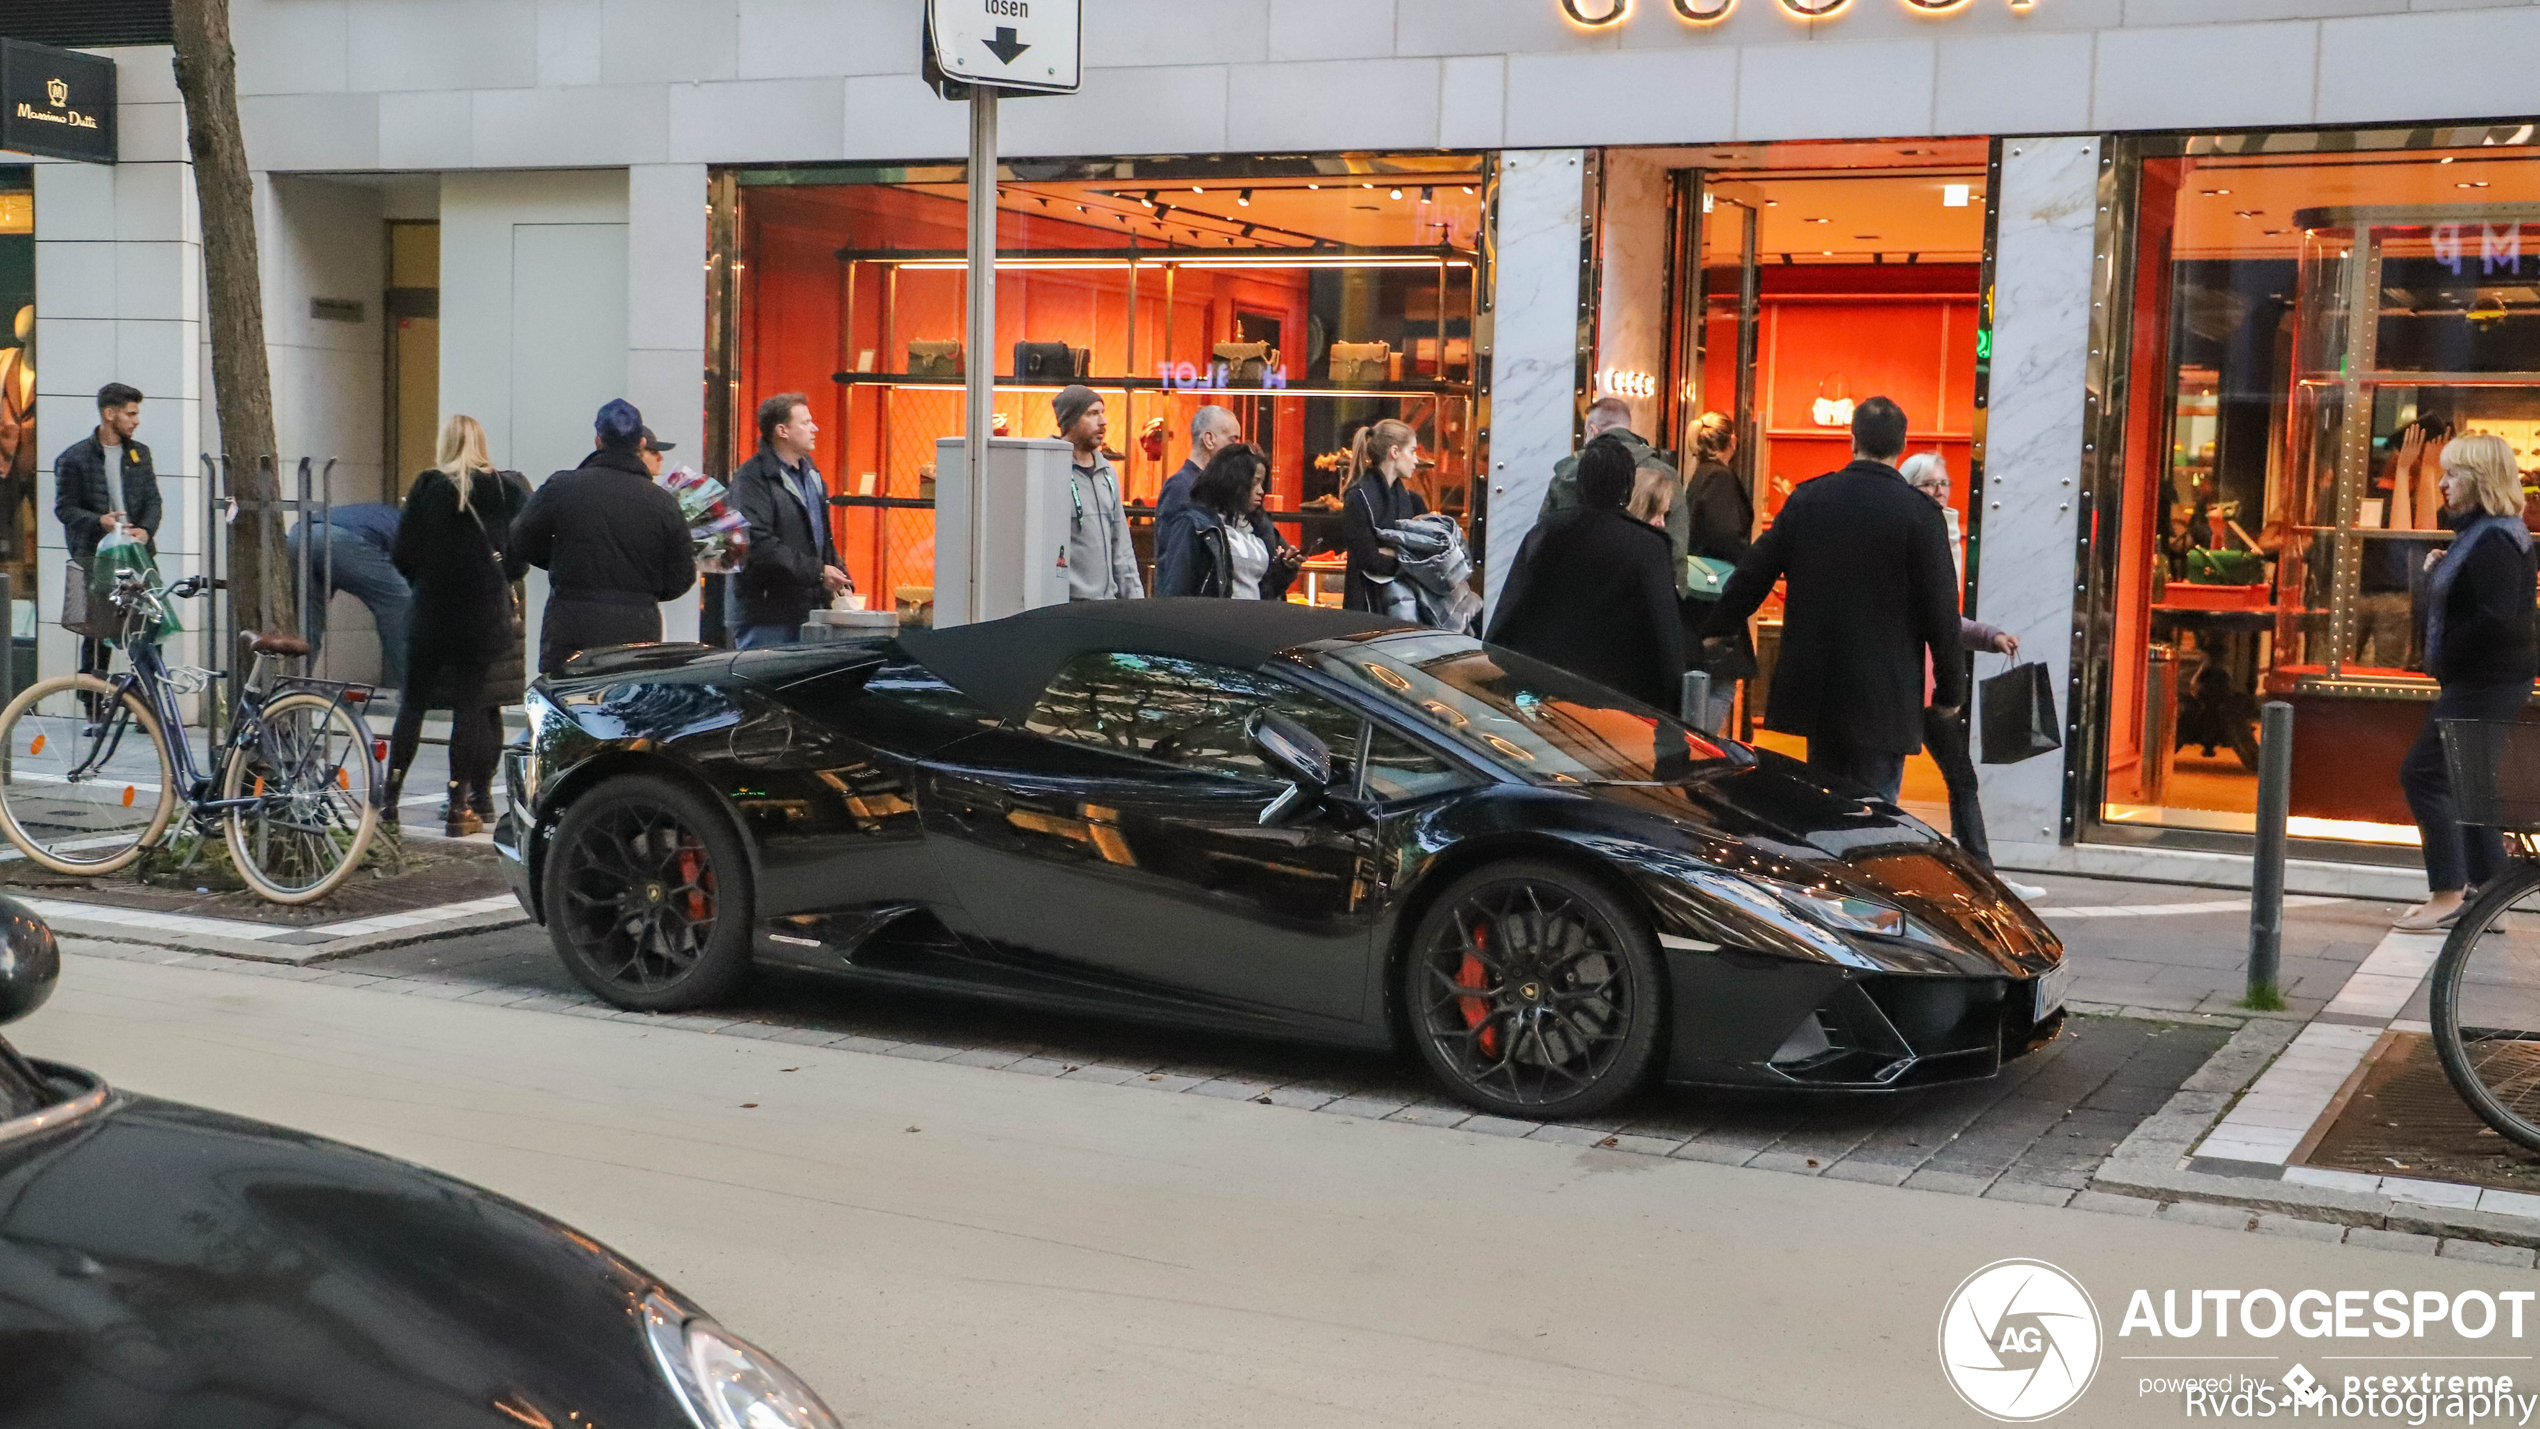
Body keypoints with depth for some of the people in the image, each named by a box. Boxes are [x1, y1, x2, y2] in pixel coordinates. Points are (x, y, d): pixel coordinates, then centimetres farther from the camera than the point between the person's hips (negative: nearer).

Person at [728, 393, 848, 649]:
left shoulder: (810, 474, 18)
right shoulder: (752, 479, -12)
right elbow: (759, 544, -23)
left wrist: (840, 579, 11)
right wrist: (817, 572, -22)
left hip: (806, 608, 8)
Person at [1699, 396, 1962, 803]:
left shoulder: (1808, 499, 1)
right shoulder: (1921, 514, -8)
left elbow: (1754, 573, 7)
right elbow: (1940, 607, -6)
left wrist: (1716, 631, 21)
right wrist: (1951, 690, 4)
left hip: (1814, 689, 4)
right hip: (1884, 696, -4)